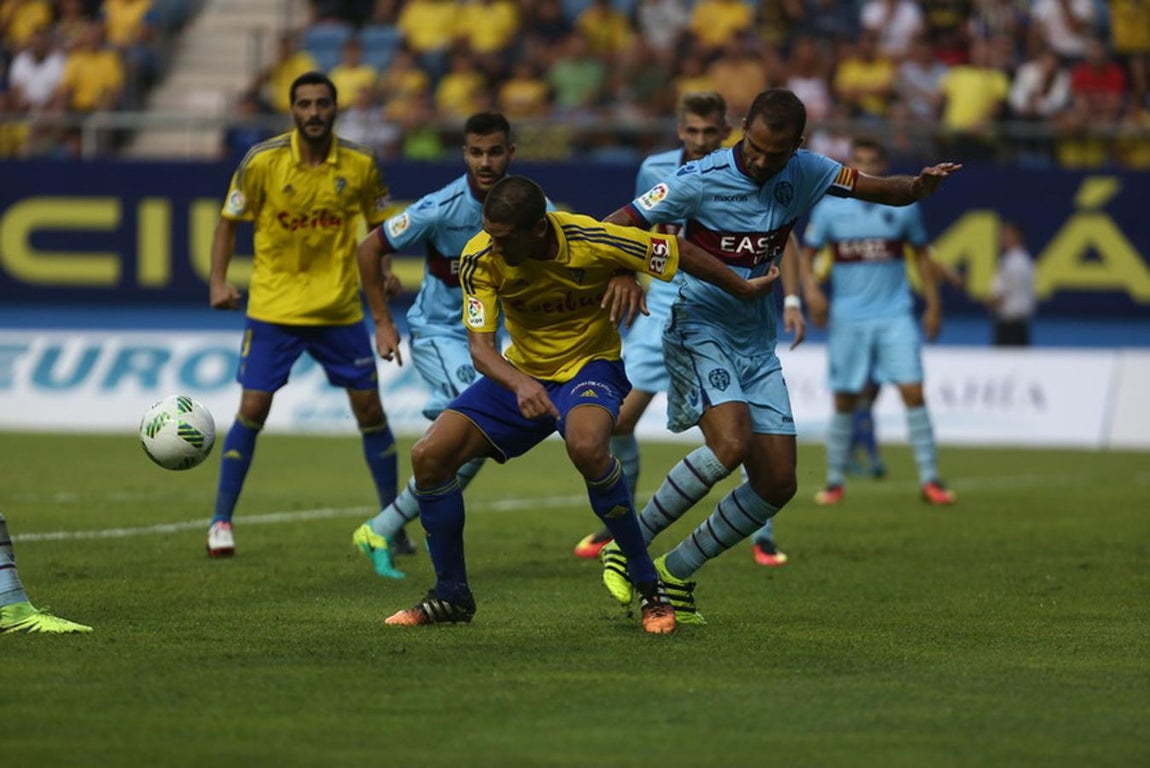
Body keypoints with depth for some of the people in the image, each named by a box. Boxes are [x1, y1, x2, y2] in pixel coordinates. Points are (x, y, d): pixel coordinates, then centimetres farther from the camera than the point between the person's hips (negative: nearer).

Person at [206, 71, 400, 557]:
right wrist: (218, 281, -15)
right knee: (252, 408, -7)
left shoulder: (360, 165, -5)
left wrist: (384, 317, 1)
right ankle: (221, 521, 5)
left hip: (340, 310, 2)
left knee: (369, 409, 3)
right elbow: (229, 221, 1)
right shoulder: (262, 161, -10)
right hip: (273, 307, -2)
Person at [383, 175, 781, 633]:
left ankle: (648, 586, -22)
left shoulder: (593, 242, -27)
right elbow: (480, 346, -22)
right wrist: (520, 385, -44)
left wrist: (745, 289, 1)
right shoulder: (481, 259, -19)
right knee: (429, 456, -11)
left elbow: (682, 255, -13)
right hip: (520, 373, 4)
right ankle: (451, 596, 8)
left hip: (589, 367, -4)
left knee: (585, 445, -38)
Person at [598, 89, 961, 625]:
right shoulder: (702, 181, -15)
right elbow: (616, 226, -11)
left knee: (778, 483, 0)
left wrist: (919, 186, -16)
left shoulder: (805, 174, -1)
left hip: (757, 344, 6)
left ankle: (676, 572, 15)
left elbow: (885, 191, 7)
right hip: (701, 330, -6)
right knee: (731, 444, -30)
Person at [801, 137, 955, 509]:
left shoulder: (902, 206, 2)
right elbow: (807, 254, 6)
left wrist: (933, 304, 8)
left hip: (895, 315, 0)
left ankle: (929, 481, -6)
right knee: (845, 401, 5)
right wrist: (811, 290, -12)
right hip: (847, 320, 0)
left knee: (913, 392, -10)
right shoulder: (829, 208, 0)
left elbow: (922, 254, 12)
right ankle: (834, 482, 17)